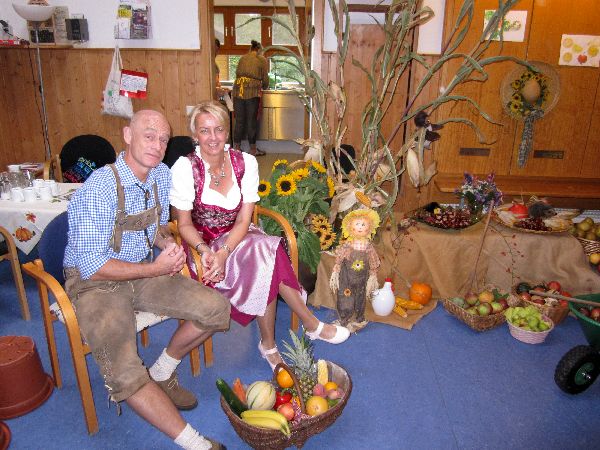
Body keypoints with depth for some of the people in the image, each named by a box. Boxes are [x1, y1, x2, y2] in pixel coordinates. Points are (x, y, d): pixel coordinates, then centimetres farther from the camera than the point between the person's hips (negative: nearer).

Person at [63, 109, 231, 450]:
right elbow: (92, 266, -22)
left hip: (144, 274, 7)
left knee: (217, 309, -9)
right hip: (96, 283, -6)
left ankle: (161, 374, 14)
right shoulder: (98, 190, -22)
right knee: (126, 374, -26)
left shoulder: (162, 175, 1)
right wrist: (156, 269, -19)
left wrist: (169, 243, -5)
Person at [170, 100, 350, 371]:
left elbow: (244, 221, -9)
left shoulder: (245, 163, -6)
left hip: (237, 238, 3)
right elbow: (184, 224, -9)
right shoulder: (185, 168, -14)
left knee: (264, 265, -30)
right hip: (202, 245, -3)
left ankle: (269, 344, -8)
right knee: (266, 253, -29)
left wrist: (224, 252, -27)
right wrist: (207, 252, -28)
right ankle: (310, 324, -10)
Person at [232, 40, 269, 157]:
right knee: (252, 120, 3)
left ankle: (236, 147, 16)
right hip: (252, 91, -4)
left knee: (239, 120, 9)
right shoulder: (262, 60, 7)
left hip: (238, 90, 4)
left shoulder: (242, 58, 18)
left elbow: (237, 74, 22)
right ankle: (253, 149, 11)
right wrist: (264, 87, 28)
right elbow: (265, 79, 8)